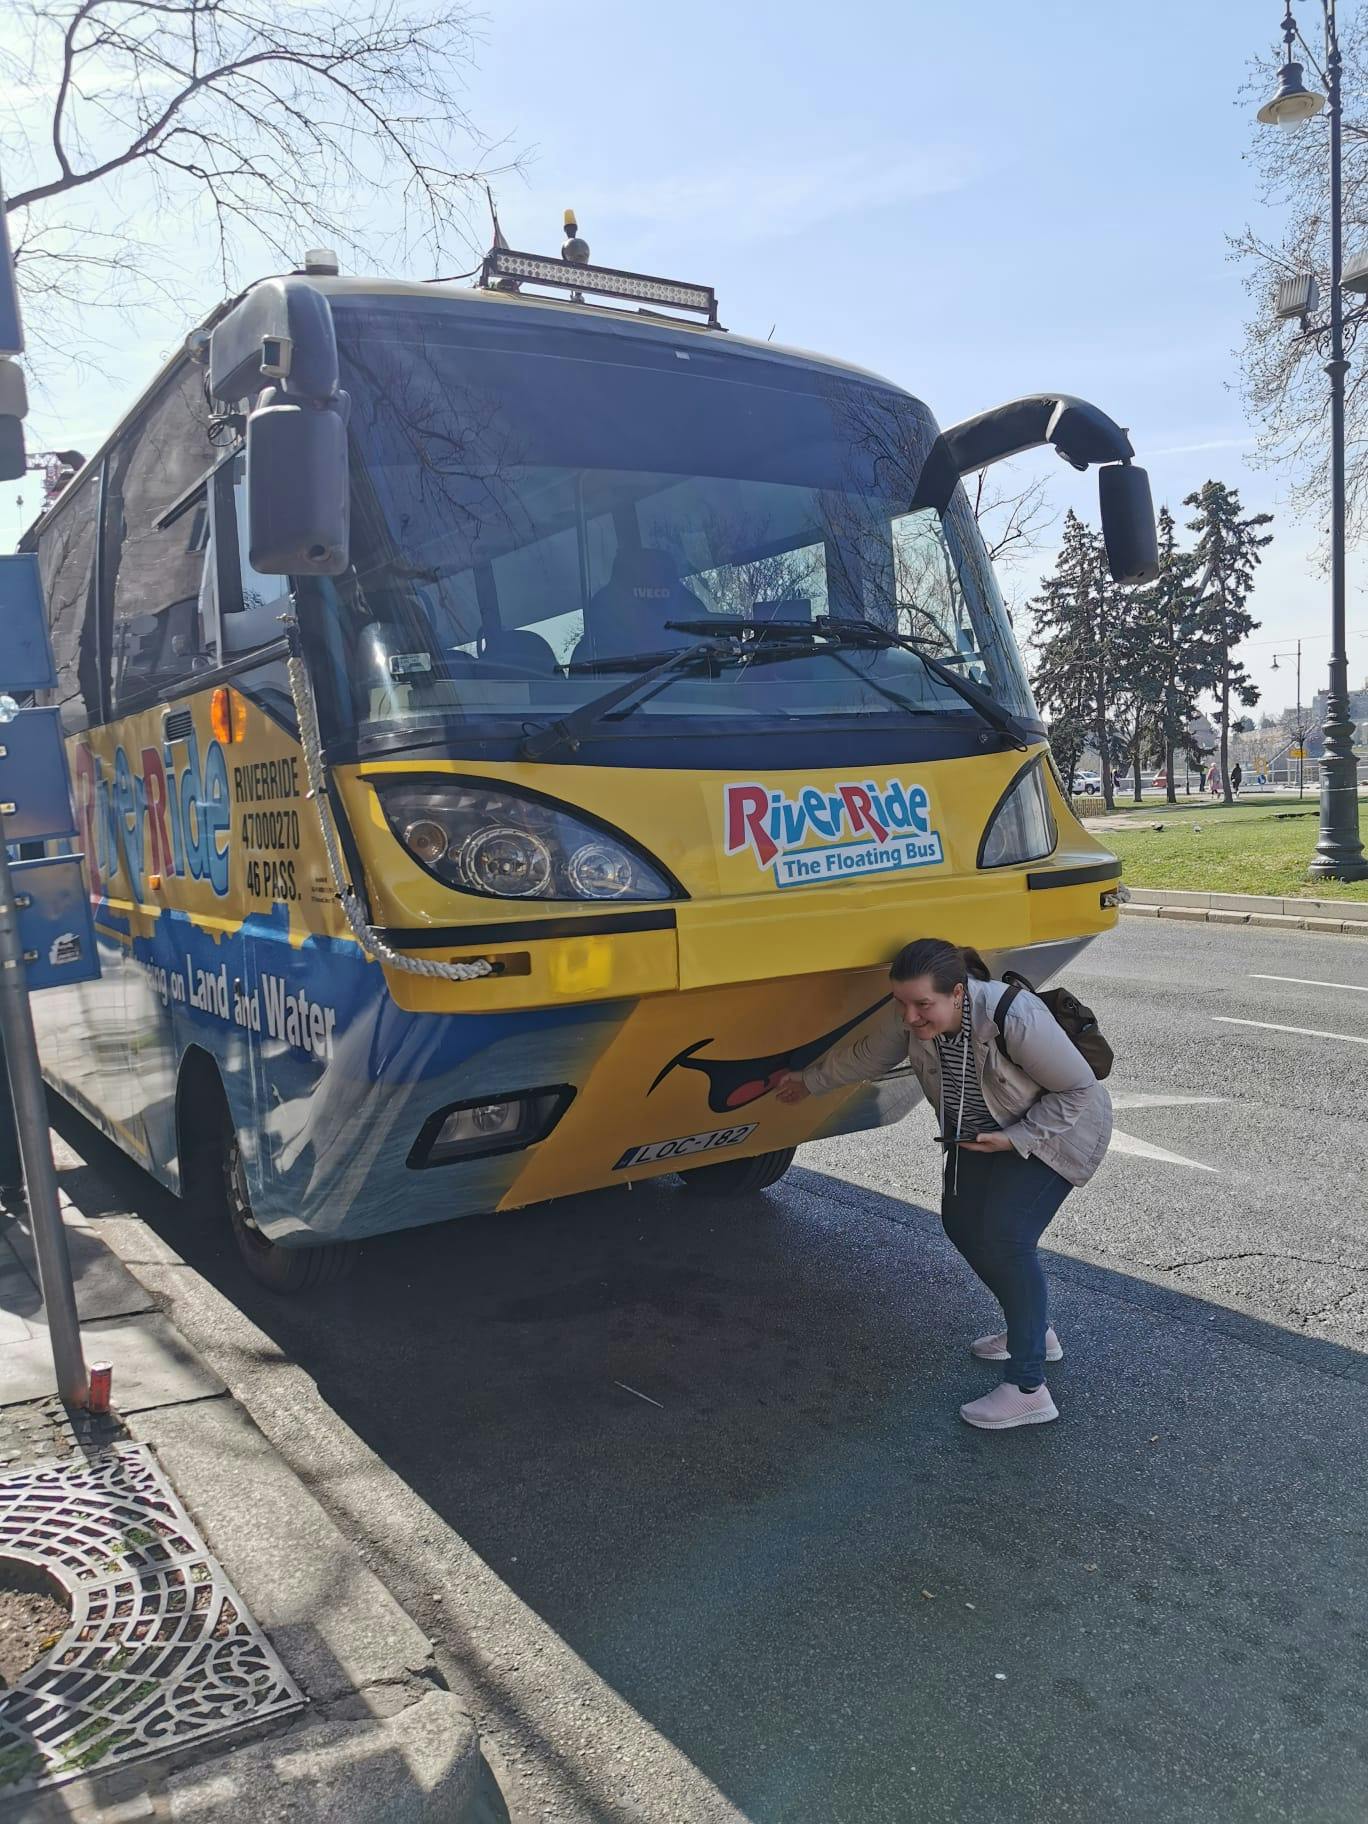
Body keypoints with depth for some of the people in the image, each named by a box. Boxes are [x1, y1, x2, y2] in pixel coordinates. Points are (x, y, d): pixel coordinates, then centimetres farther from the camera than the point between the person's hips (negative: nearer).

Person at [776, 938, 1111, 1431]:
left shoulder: (1015, 1018, -39)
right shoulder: (907, 1016, -22)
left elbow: (1079, 1090, -25)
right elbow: (867, 1056, 1)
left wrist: (1016, 1139, -28)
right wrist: (809, 1081, 10)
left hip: (1053, 1130, -7)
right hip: (983, 1132, 7)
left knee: (1005, 1237, -17)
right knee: (962, 1223, 8)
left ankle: (1028, 1390, -8)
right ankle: (1032, 1330, 30)